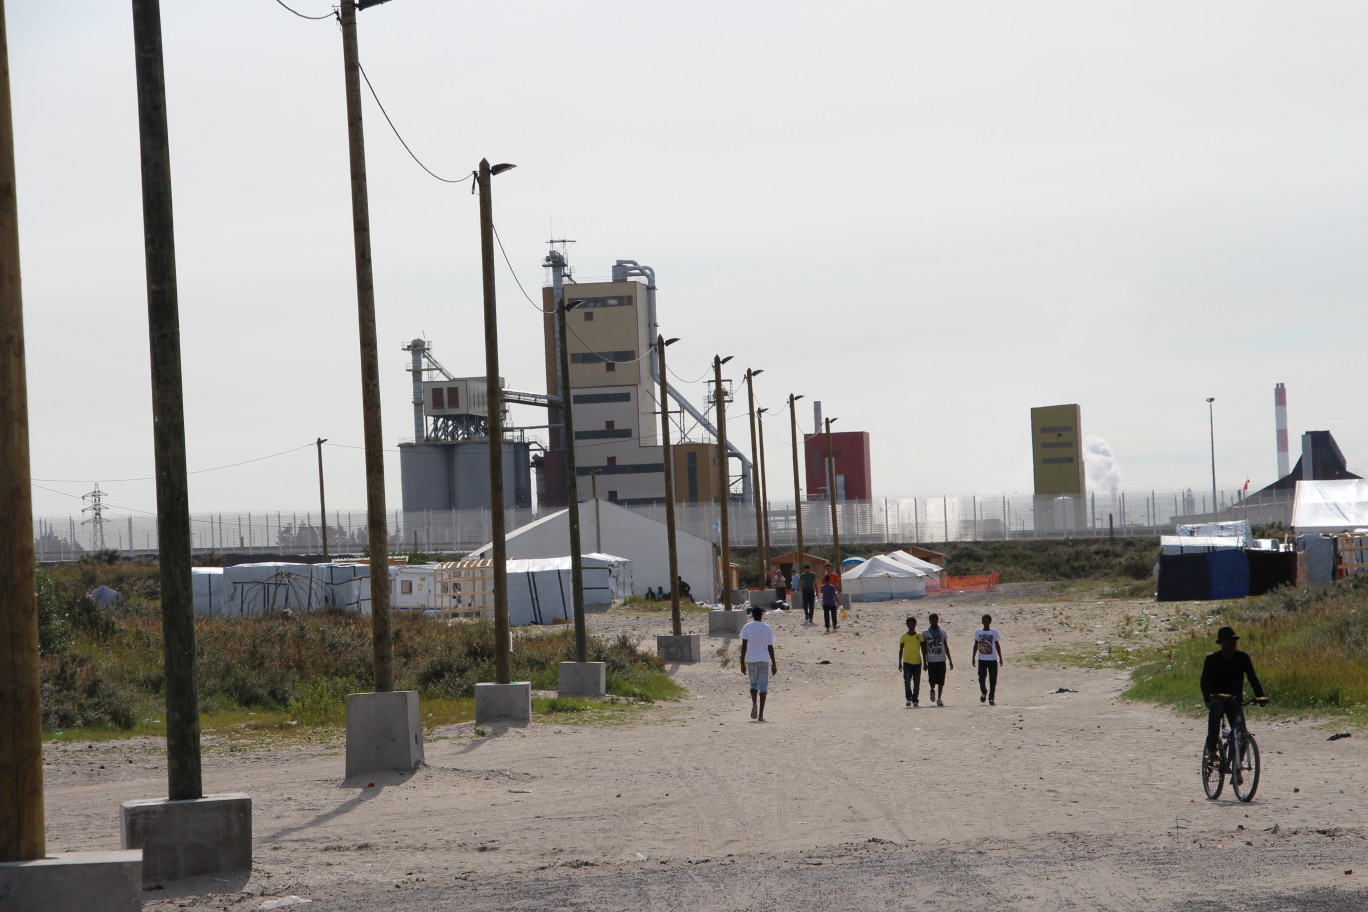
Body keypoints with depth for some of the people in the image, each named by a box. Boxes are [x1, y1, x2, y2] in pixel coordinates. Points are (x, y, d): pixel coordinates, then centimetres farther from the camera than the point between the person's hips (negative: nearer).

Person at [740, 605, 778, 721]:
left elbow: (744, 646, -3)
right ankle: (761, 714, -5)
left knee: (753, 684, 15)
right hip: (764, 660, 0)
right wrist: (774, 664, 11)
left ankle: (754, 703, -13)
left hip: (751, 660, 0)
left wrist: (742, 663, 0)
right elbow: (770, 648, 5)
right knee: (763, 687, 1)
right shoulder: (768, 628, 3)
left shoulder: (747, 628, 1)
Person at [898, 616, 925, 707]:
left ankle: (915, 700, 12)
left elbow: (923, 650, 7)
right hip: (907, 662, -1)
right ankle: (909, 699, -3)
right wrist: (900, 663, 5)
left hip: (917, 662, 1)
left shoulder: (920, 636, 4)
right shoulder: (903, 637, 3)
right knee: (907, 681, -14)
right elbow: (901, 650, 8)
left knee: (917, 683, 3)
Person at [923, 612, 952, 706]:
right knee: (932, 680, -5)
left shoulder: (942, 632, 8)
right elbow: (924, 648, 4)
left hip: (941, 660, 1)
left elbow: (946, 647, 12)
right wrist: (925, 662, -1)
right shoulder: (925, 633, 3)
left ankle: (939, 699, 7)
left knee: (941, 681, -2)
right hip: (931, 660, -1)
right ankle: (932, 690, 27)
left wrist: (950, 660, 9)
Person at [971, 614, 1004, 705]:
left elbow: (997, 645, 6)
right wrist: (973, 657, 6)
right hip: (981, 659, 1)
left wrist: (1000, 658, 4)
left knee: (993, 680, -3)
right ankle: (983, 693, 24)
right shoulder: (978, 632, 4)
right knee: (982, 678, -3)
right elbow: (976, 645, 11)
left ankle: (991, 698, 2)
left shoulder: (994, 632, 1)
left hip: (993, 659, -1)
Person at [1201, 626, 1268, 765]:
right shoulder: (1212, 659, -9)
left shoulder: (1243, 658, -3)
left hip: (1234, 699, 3)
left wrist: (1260, 696, -26)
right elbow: (1205, 681, -20)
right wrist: (1209, 695, -41)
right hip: (1216, 698, -3)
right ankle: (1211, 751, -37)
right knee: (1216, 708, -38)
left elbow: (1252, 678, -10)